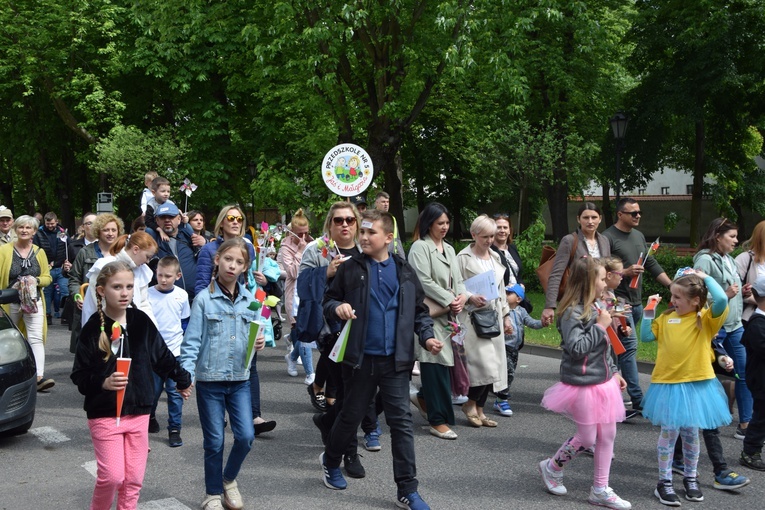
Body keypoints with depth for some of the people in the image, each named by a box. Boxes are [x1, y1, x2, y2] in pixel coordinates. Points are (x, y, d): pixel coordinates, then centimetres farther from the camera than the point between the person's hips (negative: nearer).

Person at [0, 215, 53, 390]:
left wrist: (36, 280, -11)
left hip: (33, 301, 1)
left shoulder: (39, 252, 7)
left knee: (36, 338, -12)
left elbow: (47, 277, 10)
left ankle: (39, 377, -18)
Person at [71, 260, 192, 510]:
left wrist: (183, 379, 22)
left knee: (134, 479, 7)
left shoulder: (141, 321, -1)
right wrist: (103, 383, -25)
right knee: (112, 476, -6)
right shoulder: (94, 328, -10)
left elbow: (162, 356, 13)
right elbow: (79, 375, -8)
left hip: (138, 412, 3)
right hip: (104, 414, -3)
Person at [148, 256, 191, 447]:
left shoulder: (182, 295, -1)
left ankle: (174, 429, 10)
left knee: (175, 392, 1)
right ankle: (149, 417, 39)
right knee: (153, 389, 11)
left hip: (175, 352, 1)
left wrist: (184, 341, 3)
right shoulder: (148, 294, -7)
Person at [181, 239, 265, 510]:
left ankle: (229, 479, 27)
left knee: (246, 436, -1)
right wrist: (186, 375, -18)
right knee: (214, 442, 5)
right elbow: (192, 341, -9)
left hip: (240, 379, 3)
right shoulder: (204, 299, -8)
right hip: (209, 379, -3)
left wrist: (259, 343, -9)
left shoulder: (249, 300, 3)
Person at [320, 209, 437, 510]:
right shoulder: (350, 269, 0)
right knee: (352, 415, 12)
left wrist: (426, 337, -4)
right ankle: (331, 461, 40)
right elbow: (328, 301, 5)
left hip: (395, 360, 1)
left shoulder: (404, 271, 5)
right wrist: (337, 307, -17)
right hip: (360, 358, -1)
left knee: (401, 422, 1)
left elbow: (419, 311, 11)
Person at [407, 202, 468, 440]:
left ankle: (423, 398, 31)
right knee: (436, 364, -6)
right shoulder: (420, 247, -6)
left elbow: (458, 279, 19)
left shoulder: (449, 249, 20)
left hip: (449, 314, 8)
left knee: (447, 362, 6)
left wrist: (463, 297, -1)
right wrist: (450, 301, -12)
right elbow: (425, 282, -14)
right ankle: (438, 420, 1)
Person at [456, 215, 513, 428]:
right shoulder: (464, 258, -5)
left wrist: (506, 316, 19)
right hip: (473, 317, -7)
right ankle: (470, 403, 6)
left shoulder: (495, 257, 16)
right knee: (485, 364, -15)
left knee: (493, 366, 5)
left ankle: (479, 410, 16)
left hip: (493, 316, 7)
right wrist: (470, 298, -23)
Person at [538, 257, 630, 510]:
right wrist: (600, 326, -20)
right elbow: (576, 348, -26)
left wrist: (614, 372, 19)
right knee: (587, 438, 1)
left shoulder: (597, 306, 9)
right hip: (583, 384, -9)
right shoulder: (572, 312, -19)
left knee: (607, 435, 10)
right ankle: (551, 468, 26)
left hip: (604, 382, 9)